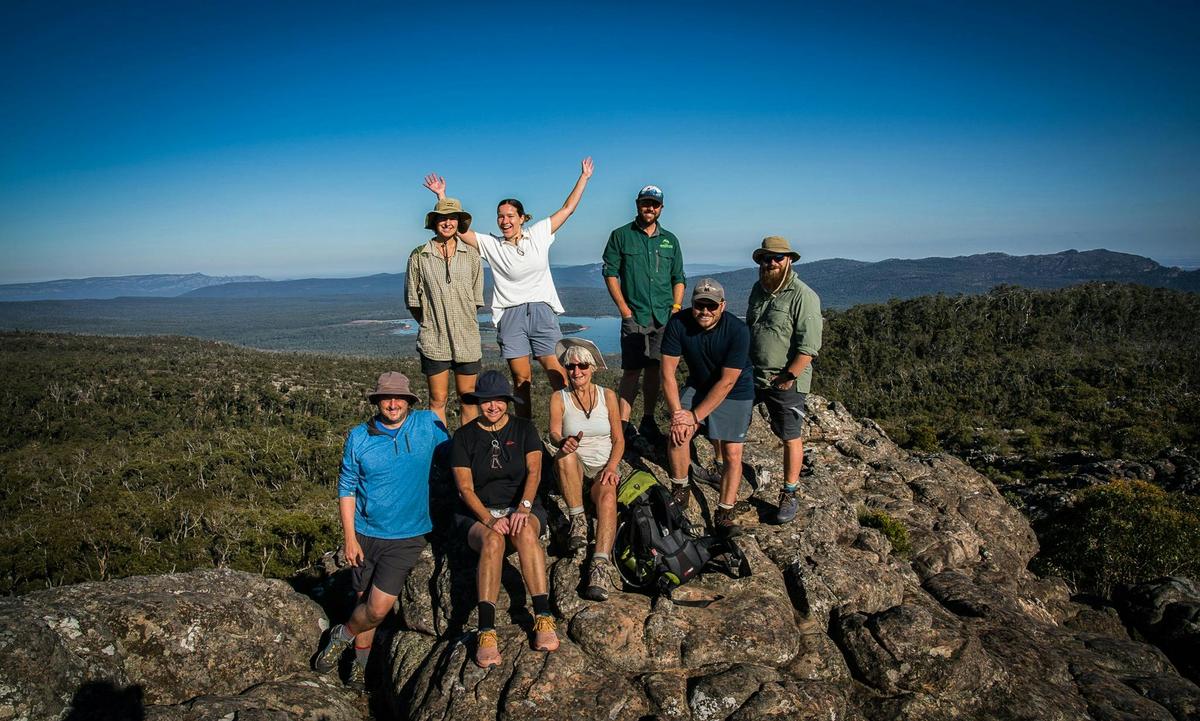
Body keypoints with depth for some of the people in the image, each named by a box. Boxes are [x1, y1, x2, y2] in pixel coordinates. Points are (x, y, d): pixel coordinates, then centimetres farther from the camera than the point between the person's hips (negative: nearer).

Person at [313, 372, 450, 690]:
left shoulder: (427, 425, -3)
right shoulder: (359, 437, -2)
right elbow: (346, 488, 1)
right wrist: (350, 538, -3)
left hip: (407, 536, -1)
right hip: (366, 533, 1)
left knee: (378, 608, -7)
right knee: (365, 600, 12)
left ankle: (343, 635, 24)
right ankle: (360, 661, 37)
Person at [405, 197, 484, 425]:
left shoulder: (471, 255, 5)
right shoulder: (419, 256, 1)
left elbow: (477, 298, 11)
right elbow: (412, 301, 7)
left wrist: (460, 321, 9)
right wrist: (430, 323, 6)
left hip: (467, 339, 2)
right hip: (433, 340, -1)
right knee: (437, 399, 3)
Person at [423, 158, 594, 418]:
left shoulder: (539, 234, 6)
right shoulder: (490, 244, 5)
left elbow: (567, 208, 11)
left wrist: (584, 177, 14)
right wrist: (441, 195, 1)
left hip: (542, 312, 0)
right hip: (510, 317, 0)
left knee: (559, 376, -4)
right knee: (521, 380, 3)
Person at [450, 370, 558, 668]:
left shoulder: (524, 429, 6)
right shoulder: (464, 436, 3)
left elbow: (534, 472, -7)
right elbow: (465, 488, -5)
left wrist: (523, 508, -26)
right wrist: (489, 520, -22)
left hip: (521, 507, 1)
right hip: (477, 514, 0)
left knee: (526, 532, -35)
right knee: (492, 540, -35)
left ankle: (544, 619, -38)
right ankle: (486, 632, -42)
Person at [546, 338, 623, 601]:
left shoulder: (607, 396, 5)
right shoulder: (559, 398, 2)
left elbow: (619, 439, 6)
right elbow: (554, 434, -14)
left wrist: (611, 466, -13)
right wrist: (563, 442, -39)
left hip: (603, 468, 0)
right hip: (573, 469, 0)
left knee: (608, 496, -34)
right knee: (565, 455, -36)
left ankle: (601, 563, -47)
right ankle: (577, 520, -25)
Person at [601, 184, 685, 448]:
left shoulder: (670, 240, 14)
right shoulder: (621, 236, 3)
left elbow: (678, 278, 17)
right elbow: (610, 273, 0)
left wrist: (676, 309, 4)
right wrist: (624, 308, -7)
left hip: (664, 317, 4)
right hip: (634, 316, -4)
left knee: (654, 369, 9)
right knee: (632, 370, -7)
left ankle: (648, 423, 18)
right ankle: (623, 425, -2)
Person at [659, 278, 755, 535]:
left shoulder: (737, 331, -28)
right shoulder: (678, 323, -20)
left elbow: (727, 382, -25)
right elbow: (668, 371, -16)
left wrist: (695, 416, -23)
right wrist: (676, 413, -22)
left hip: (735, 394, -2)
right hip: (698, 385, 3)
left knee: (732, 454, -9)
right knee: (677, 434, -16)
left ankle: (724, 514, 5)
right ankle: (680, 493, 6)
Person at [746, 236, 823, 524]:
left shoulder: (803, 296, -16)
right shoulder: (758, 289, 8)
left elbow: (809, 346, -20)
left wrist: (788, 377, -20)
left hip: (785, 382, -7)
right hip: (751, 375, 7)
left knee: (791, 438, 5)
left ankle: (789, 494, 17)